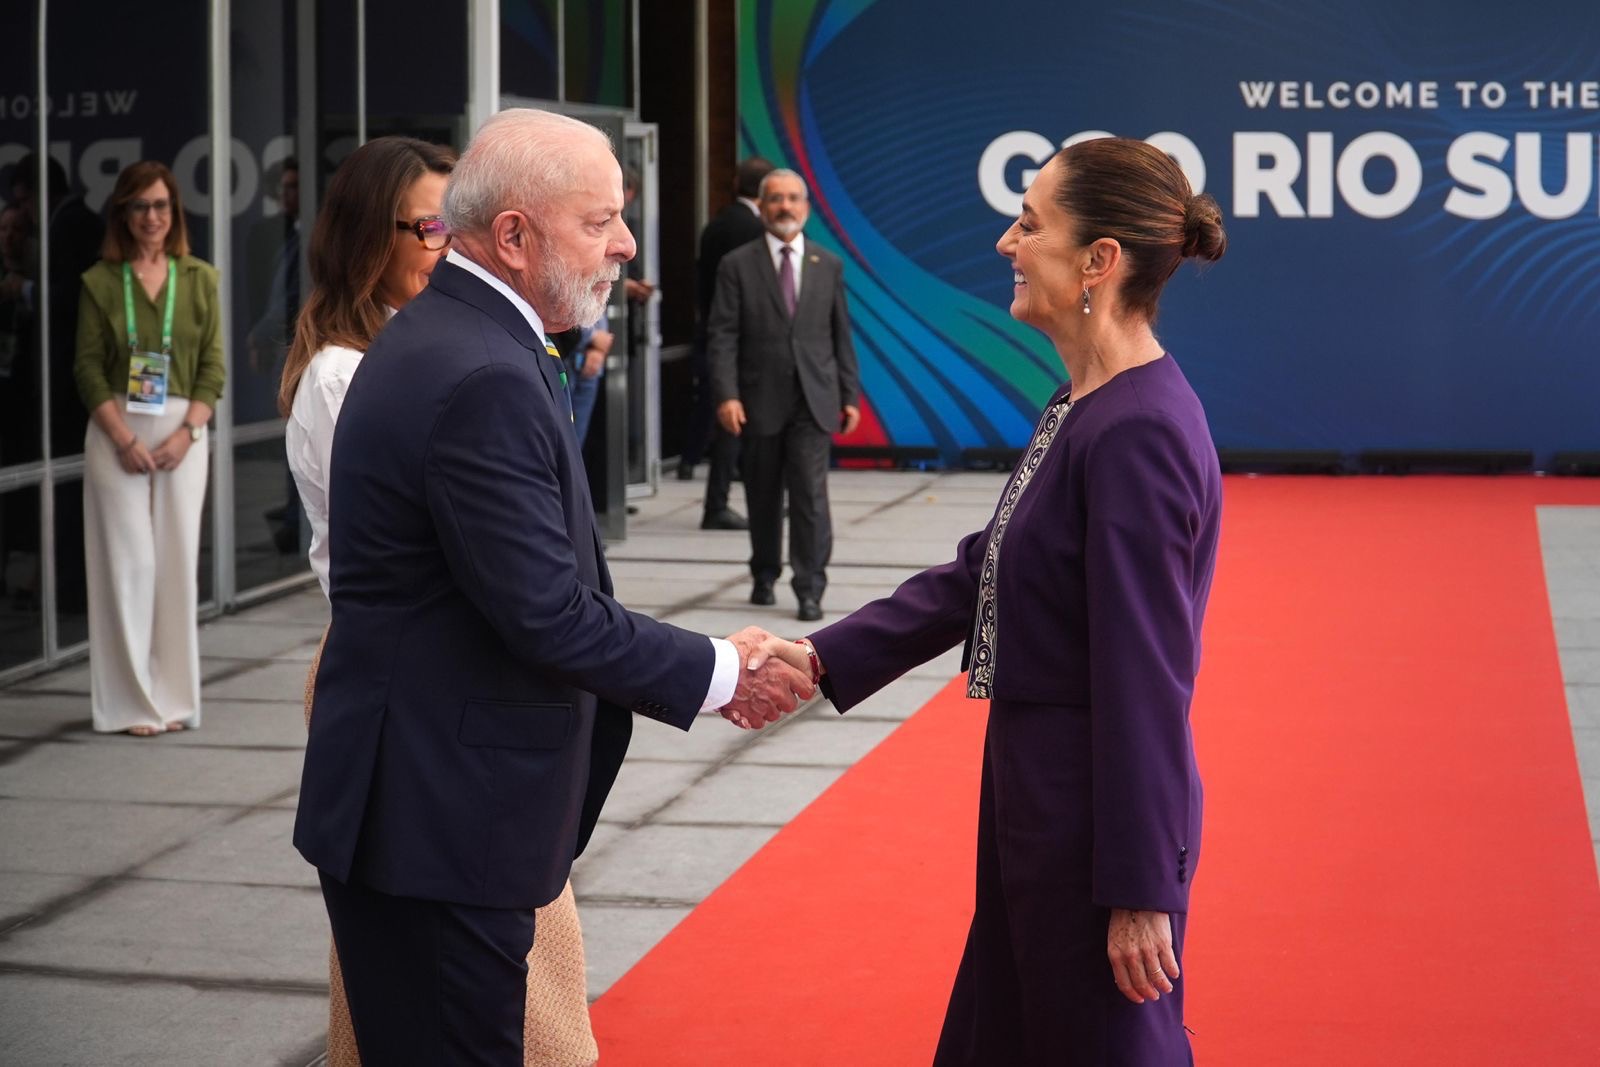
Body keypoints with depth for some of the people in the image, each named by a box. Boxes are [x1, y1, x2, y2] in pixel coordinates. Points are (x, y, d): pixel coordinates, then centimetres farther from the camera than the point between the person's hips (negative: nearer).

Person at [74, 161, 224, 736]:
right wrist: (124, 438, -12)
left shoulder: (199, 279, 7)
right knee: (127, 561, -2)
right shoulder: (100, 281, 2)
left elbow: (214, 365, 4)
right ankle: (132, 702, 4)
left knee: (178, 560, 2)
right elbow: (88, 367, -2)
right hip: (117, 432, -2)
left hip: (182, 431, 2)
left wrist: (186, 432, -9)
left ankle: (174, 696, 11)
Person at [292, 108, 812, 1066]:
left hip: (412, 799, 10)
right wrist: (722, 673, -8)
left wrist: (709, 666, 9)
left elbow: (533, 584, 14)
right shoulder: (482, 380, -21)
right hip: (438, 818, -10)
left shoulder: (444, 339, 11)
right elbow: (549, 617, -22)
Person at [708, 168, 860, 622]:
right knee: (763, 496, 10)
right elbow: (722, 336, -4)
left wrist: (849, 396, 6)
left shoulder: (829, 265, 9)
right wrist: (726, 395, -14)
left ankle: (810, 589, -5)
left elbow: (841, 336, 11)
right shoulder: (737, 265, 1)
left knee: (811, 495, -8)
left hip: (813, 401, 0)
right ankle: (765, 576, 27)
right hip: (760, 401, 0)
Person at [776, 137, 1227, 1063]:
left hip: (1098, 811, -10)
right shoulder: (1084, 409, 7)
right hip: (1043, 800, 10)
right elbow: (978, 575, 13)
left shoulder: (1136, 436, -23)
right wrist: (822, 659, 6)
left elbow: (1145, 680, -23)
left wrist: (1139, 890, -20)